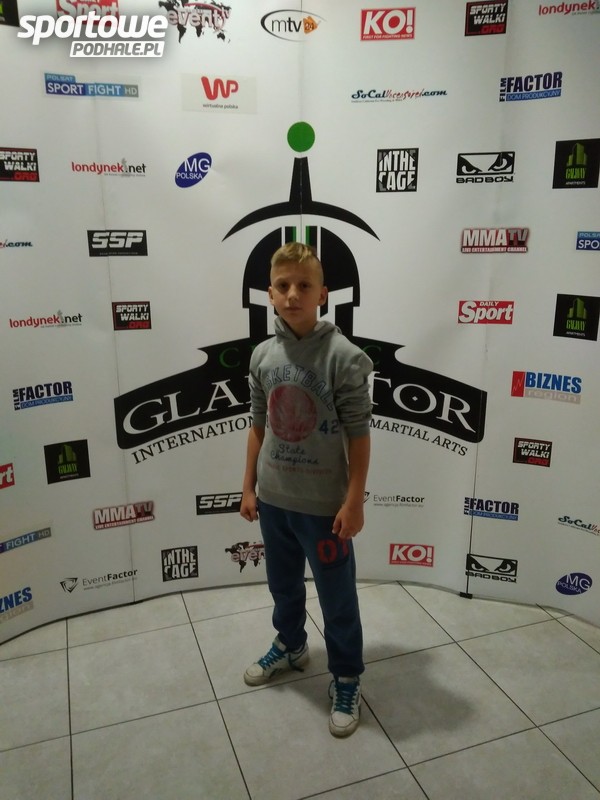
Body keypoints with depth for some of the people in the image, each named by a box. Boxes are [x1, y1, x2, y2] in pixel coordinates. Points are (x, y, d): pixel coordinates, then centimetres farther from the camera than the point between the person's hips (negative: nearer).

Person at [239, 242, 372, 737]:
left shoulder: (344, 357, -17)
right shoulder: (263, 355, -1)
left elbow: (358, 434, -13)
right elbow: (259, 426, 7)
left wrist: (355, 501, -13)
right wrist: (249, 486, 9)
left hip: (324, 503, -5)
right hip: (274, 499, 5)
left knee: (338, 599, 11)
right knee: (283, 584, 25)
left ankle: (347, 679, 34)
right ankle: (290, 647, 51)